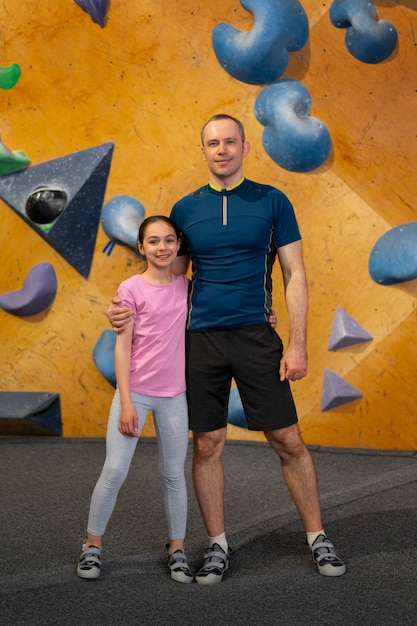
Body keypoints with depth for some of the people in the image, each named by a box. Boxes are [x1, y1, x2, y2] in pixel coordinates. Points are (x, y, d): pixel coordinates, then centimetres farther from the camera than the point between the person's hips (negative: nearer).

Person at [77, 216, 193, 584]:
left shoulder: (186, 287, 4)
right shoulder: (131, 289, -6)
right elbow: (122, 348, -7)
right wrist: (125, 402, -11)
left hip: (174, 395, 3)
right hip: (135, 392, -3)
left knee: (174, 474, 9)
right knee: (115, 471, -4)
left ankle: (177, 550, 21)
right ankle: (93, 545, 14)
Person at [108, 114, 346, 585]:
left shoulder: (272, 202, 1)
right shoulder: (185, 208, 6)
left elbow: (294, 275, 1)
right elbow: (171, 276, 14)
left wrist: (297, 344, -6)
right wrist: (127, 308, -3)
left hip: (257, 338, -2)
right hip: (201, 339, 2)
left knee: (288, 441, 3)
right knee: (207, 445, 6)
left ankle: (317, 538, 19)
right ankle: (217, 546, 21)